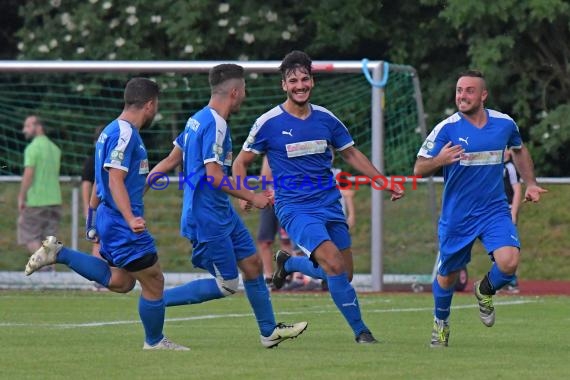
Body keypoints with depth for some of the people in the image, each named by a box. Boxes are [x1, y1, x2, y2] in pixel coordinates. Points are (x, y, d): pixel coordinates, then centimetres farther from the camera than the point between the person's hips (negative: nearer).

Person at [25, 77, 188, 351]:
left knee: (120, 282, 15)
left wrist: (92, 218, 30)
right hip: (121, 223, -10)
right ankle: (154, 342, 13)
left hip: (109, 217, 10)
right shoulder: (125, 134, -17)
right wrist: (130, 219, -34)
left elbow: (100, 181, 23)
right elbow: (115, 180, -24)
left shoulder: (112, 131, 14)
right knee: (154, 282, -1)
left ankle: (58, 253, 11)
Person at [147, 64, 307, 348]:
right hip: (208, 219, -10)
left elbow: (171, 160, 14)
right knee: (227, 285, -4)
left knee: (252, 263, 11)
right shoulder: (215, 125, -20)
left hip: (222, 213, 10)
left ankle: (269, 332, 19)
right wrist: (253, 198, -16)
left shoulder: (198, 120, 10)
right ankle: (156, 300, 0)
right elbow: (215, 176, -24)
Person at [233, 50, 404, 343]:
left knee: (343, 274, 6)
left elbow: (351, 154, 18)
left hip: (330, 205, 5)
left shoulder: (325, 118, 5)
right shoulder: (269, 123, -7)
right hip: (295, 208, -5)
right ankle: (360, 330, -10)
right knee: (333, 261, -23)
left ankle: (288, 263, 35)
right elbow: (241, 162, 1)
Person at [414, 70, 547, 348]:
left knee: (508, 262, -22)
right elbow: (419, 169, -11)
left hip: (495, 211, 1)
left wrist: (530, 184, 14)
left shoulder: (504, 124, -1)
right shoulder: (446, 129, -10)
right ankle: (440, 323, 40)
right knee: (447, 275, 10)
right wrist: (438, 161, -32)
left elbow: (519, 150, 23)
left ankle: (485, 292, 13)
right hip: (456, 217, -1)